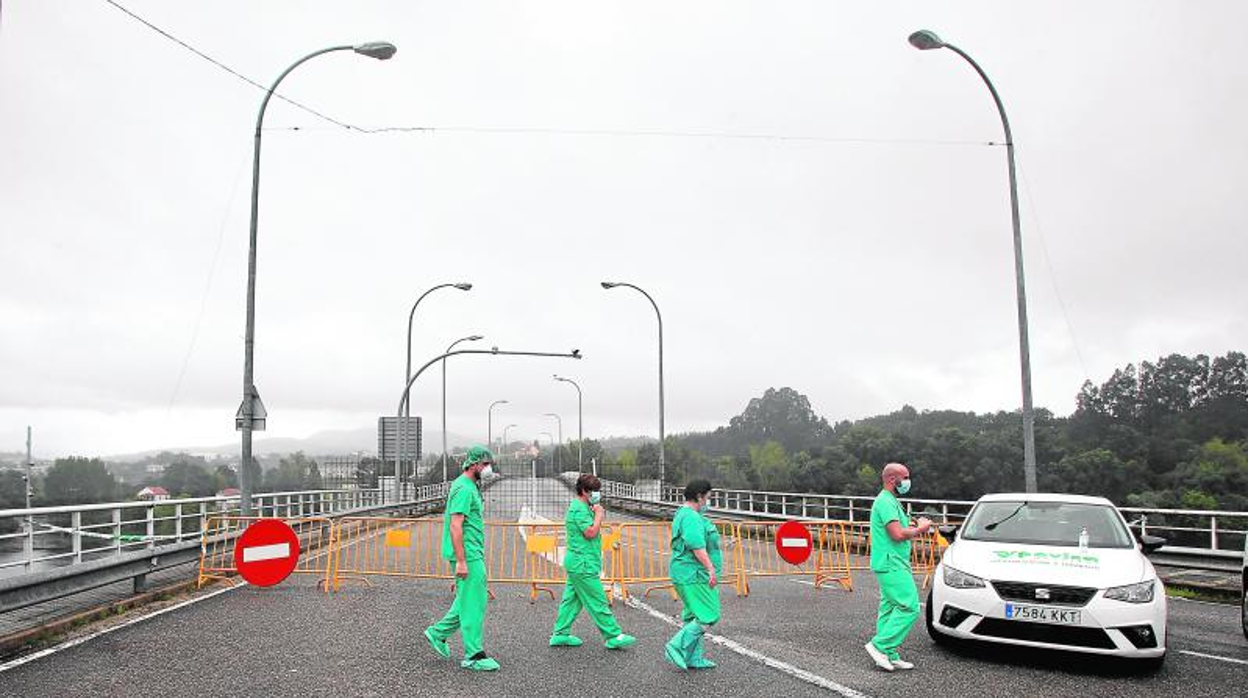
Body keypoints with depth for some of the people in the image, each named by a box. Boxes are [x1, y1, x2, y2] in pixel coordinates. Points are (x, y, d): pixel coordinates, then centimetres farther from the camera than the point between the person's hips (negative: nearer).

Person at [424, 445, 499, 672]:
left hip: (473, 554, 10)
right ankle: (473, 655, 2)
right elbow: (455, 526, -22)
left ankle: (438, 633, 27)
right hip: (468, 556, -10)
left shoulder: (469, 486, 16)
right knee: (474, 604, -4)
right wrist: (461, 561, -24)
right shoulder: (464, 489, -17)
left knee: (468, 601, 17)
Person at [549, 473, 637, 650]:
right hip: (583, 564, -11)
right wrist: (599, 515, -15)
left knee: (571, 599, 14)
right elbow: (590, 532, -25)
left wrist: (596, 514, 11)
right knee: (598, 602, -4)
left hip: (576, 563, 11)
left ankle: (560, 634, 19)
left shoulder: (582, 507, 17)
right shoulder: (579, 510, -17)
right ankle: (614, 636, 1)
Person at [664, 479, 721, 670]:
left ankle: (693, 658, 20)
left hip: (686, 574, 11)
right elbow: (697, 546, -27)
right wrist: (711, 569, -29)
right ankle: (677, 647, -8)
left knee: (694, 617, 15)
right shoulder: (691, 517, -17)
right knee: (709, 616, -9)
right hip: (694, 575, -11)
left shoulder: (683, 514, 18)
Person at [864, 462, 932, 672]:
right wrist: (920, 529, -8)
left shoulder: (891, 501, 20)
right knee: (909, 607, -11)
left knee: (890, 608, 10)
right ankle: (880, 645, -9)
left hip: (891, 565, 11)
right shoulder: (885, 502, -15)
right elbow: (898, 534, -23)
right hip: (891, 564, -11)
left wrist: (913, 528, 10)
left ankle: (889, 655, 14)